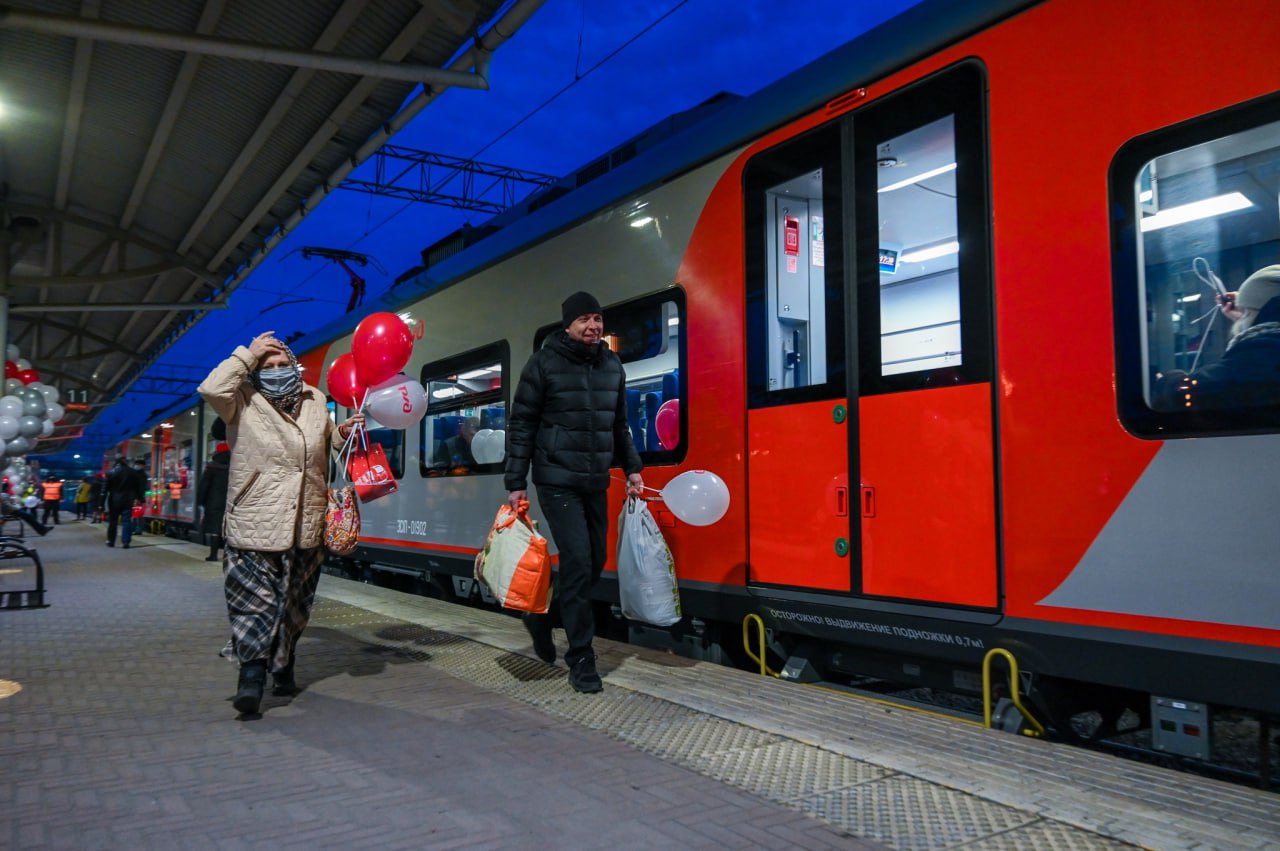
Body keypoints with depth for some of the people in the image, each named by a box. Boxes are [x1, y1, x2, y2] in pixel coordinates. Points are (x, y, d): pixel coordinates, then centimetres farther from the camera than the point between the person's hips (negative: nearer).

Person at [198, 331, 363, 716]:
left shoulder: (315, 401, 10)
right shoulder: (245, 404, -3)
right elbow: (211, 389, -24)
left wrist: (343, 433, 4)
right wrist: (247, 354, -15)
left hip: (306, 529, 5)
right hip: (254, 526, -4)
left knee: (295, 605, 16)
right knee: (254, 599, -9)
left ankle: (283, 667, 32)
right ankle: (253, 672, -3)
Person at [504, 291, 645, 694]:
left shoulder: (612, 366, 9)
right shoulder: (543, 364, -6)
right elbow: (521, 425, -5)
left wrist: (632, 469, 12)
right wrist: (516, 483, -8)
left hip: (596, 483, 6)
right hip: (557, 482, -6)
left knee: (595, 561, 10)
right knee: (577, 561, -11)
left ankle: (541, 615, 34)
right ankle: (581, 658, 1)